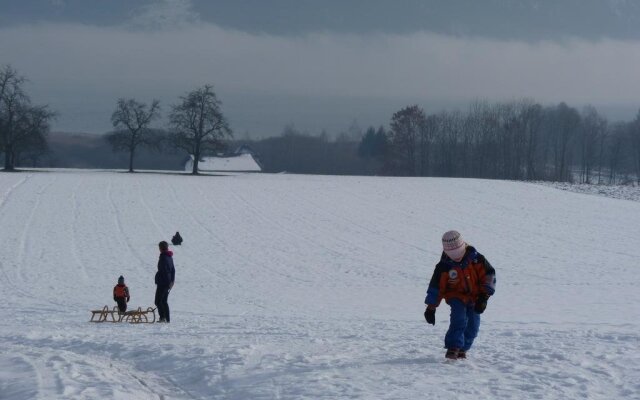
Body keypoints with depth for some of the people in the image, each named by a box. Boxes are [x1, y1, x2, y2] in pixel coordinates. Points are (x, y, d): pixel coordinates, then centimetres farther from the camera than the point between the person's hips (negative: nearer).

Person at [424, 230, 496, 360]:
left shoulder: (476, 259, -14)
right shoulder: (444, 266, -14)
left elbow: (489, 275, -6)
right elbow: (436, 286, -8)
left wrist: (484, 296, -12)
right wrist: (431, 307, -9)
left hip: (474, 298, 2)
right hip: (456, 297, -2)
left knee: (473, 325, -1)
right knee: (458, 319, -25)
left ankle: (462, 349, 18)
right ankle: (453, 348, -27)